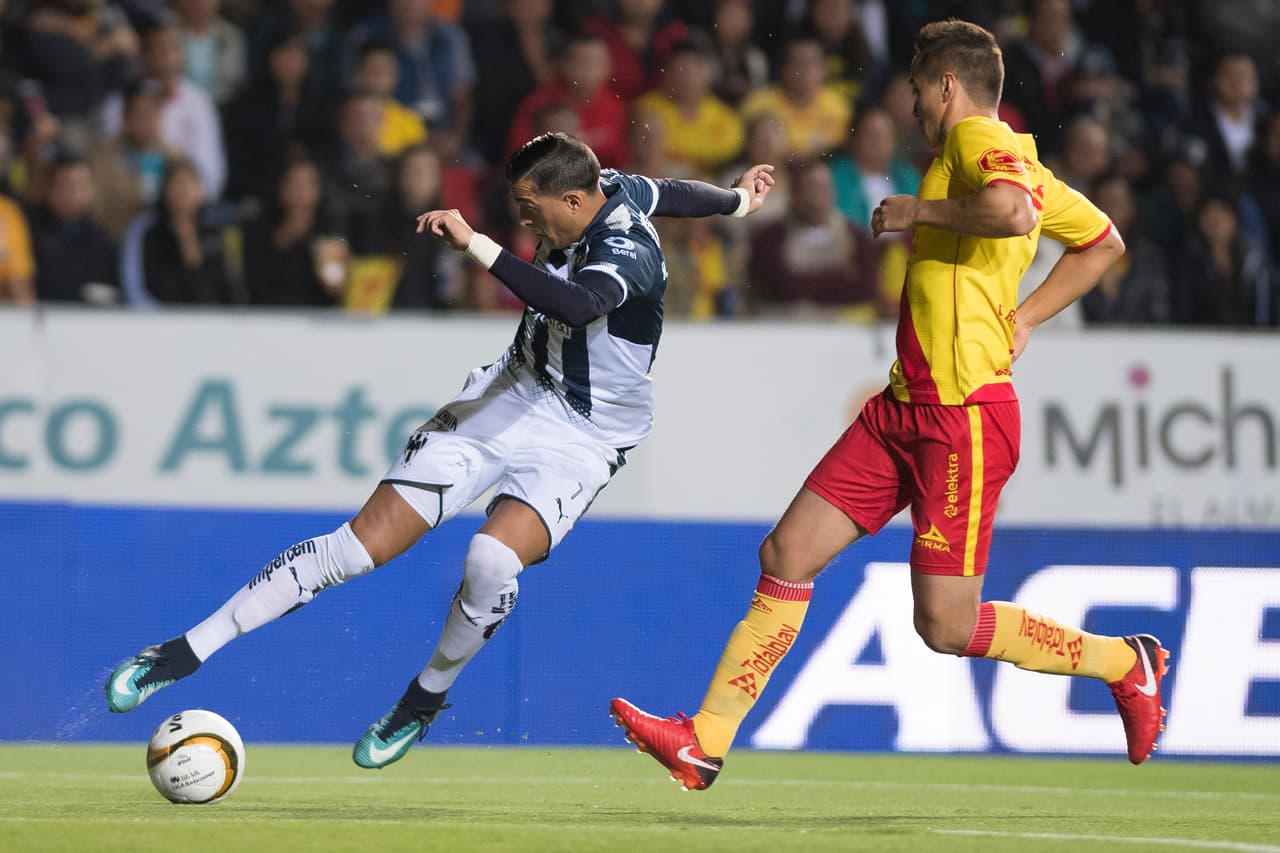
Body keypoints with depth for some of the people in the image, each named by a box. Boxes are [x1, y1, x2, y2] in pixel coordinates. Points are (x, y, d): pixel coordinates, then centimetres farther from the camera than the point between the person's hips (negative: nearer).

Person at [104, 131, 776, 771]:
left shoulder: (626, 253, -27)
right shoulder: (609, 187, -4)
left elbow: (573, 304, -49)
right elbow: (667, 191, 18)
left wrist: (475, 245, -49)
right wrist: (736, 200, 39)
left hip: (580, 442, -6)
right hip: (512, 394, 6)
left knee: (493, 559, -33)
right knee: (364, 542, -6)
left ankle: (427, 698, -3)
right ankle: (185, 652, -6)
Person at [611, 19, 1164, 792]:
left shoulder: (980, 141, -10)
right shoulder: (1012, 161, 18)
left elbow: (1012, 213, -33)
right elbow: (1103, 242, 28)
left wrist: (920, 209, -18)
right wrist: (1022, 319, 22)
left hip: (964, 415, -10)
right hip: (906, 407, 10)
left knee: (946, 626, -7)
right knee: (789, 553, 4)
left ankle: (1125, 662, 11)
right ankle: (706, 740, 7)